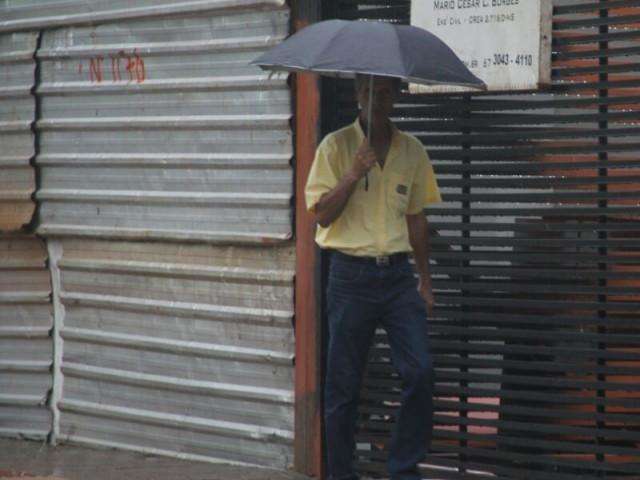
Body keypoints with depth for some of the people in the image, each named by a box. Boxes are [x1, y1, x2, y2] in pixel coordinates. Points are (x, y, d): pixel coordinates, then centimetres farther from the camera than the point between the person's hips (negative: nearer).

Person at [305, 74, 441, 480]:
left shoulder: (412, 150, 10)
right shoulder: (337, 146, -1)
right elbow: (322, 214, -8)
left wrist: (425, 279, 16)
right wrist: (355, 173, -19)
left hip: (398, 275, 3)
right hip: (351, 275, -3)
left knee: (421, 371, -10)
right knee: (344, 385, 1)